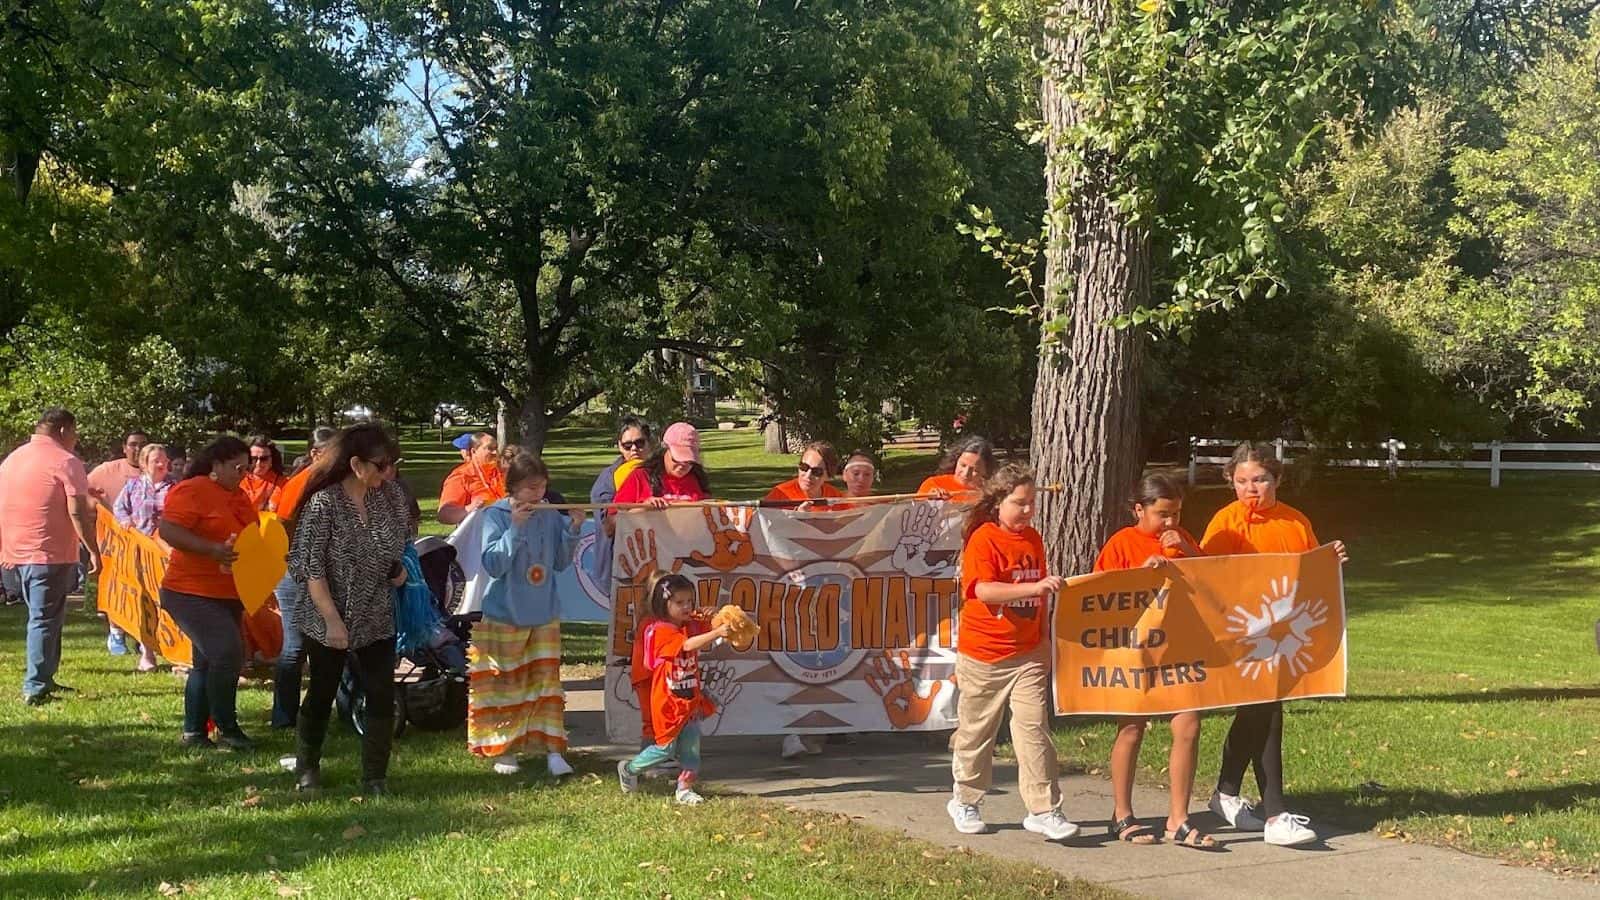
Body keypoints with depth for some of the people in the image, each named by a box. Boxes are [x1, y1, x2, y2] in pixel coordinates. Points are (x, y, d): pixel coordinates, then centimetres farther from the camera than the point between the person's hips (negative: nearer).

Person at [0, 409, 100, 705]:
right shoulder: (66, 462, -10)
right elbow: (78, 512, -16)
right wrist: (93, 551, -12)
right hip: (50, 553, -7)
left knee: (43, 616, 19)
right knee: (45, 619, -3)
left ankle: (43, 678, 22)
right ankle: (35, 688, -5)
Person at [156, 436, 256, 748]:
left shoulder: (239, 497, 14)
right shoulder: (192, 491, -13)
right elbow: (167, 529, -24)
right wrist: (213, 550, -32)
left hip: (228, 596, 9)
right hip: (192, 593, -9)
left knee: (207, 663, 14)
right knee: (228, 653, -19)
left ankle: (194, 732, 23)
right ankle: (227, 728, -6)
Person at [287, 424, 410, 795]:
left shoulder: (390, 495, -2)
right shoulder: (324, 503, -17)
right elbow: (312, 569, -16)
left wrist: (398, 567, -1)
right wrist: (333, 620, -21)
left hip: (376, 618, 4)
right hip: (327, 618, -4)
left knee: (382, 695, -3)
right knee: (322, 694, 10)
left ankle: (375, 777, 7)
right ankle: (307, 767, 30)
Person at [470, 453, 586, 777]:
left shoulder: (550, 516, 0)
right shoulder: (495, 515, -10)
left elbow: (561, 563, 7)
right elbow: (493, 565, -18)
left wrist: (572, 531, -8)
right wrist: (515, 528, -25)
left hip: (544, 616, 3)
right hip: (504, 616, -3)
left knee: (547, 681, 2)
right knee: (504, 685, 5)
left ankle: (553, 751, 4)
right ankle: (503, 750, 15)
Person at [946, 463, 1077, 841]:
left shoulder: (1033, 539, 8)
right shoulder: (983, 540, -13)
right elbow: (984, 590, -28)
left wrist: (1043, 639, 18)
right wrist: (1035, 586, -37)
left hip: (1028, 654, 4)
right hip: (983, 654, -4)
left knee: (1034, 730, -4)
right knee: (975, 731, 10)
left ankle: (1043, 810, -2)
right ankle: (965, 802, 27)